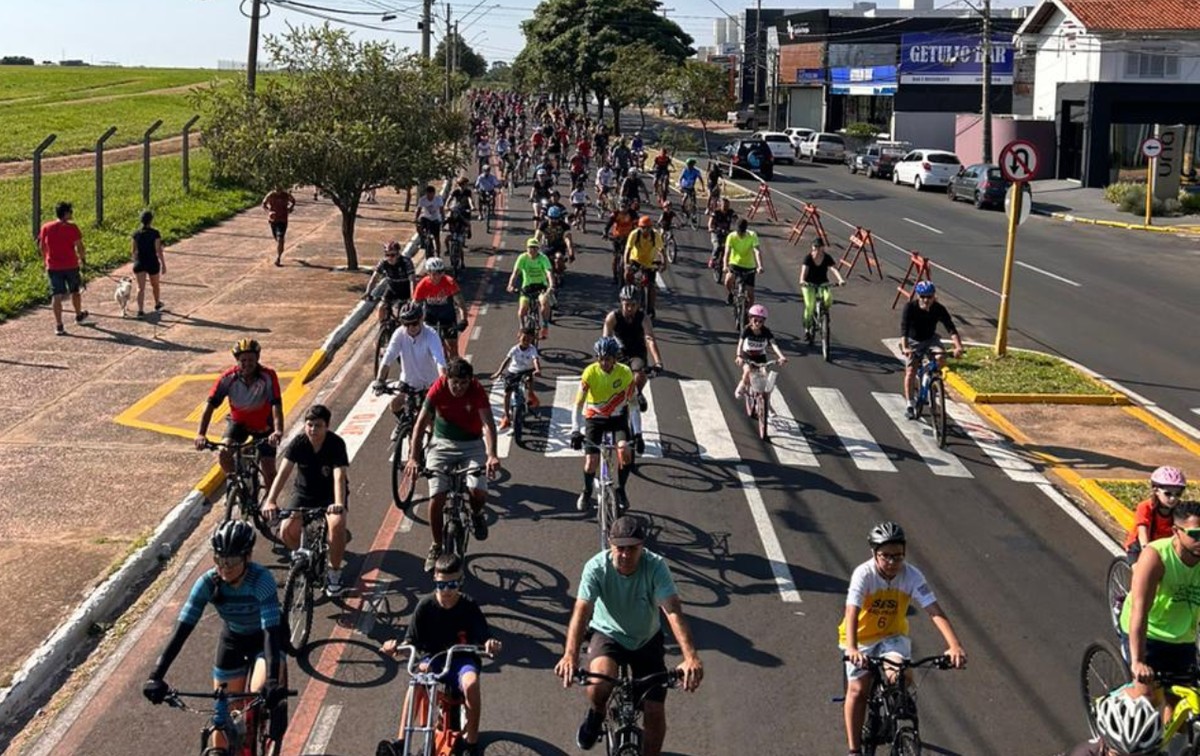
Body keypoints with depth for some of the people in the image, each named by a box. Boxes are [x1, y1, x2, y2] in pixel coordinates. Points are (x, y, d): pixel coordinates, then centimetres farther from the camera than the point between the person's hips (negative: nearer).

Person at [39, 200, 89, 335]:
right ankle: (79, 315, 40)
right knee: (75, 291, 21)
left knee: (56, 295, -1)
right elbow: (79, 247, -9)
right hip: (71, 265, -2)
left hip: (53, 267, 2)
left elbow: (42, 246, 7)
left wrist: (47, 261, 19)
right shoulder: (72, 228, -8)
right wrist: (83, 259, 9)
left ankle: (58, 325, -7)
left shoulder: (46, 227, 1)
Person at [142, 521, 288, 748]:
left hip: (264, 637, -3)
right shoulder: (208, 583, -26)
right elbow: (182, 630, -28)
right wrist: (156, 676, -38)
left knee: (261, 696, -29)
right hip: (232, 639, 3)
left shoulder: (261, 580, -34)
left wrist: (273, 681, -54)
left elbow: (271, 631, -41)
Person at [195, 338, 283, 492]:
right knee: (224, 453, -23)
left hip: (263, 425, -1)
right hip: (238, 422, 1)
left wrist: (278, 431, -52)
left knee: (268, 470, -7)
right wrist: (200, 434, -38)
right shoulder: (228, 378, -25)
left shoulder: (268, 376, -28)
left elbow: (276, 405, -35)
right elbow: (210, 405, -26)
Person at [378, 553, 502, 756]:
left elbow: (484, 639, -10)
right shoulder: (426, 606, -5)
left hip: (462, 658, -1)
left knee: (470, 683, -35)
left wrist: (490, 644, -35)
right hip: (433, 657, 1)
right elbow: (411, 641, -4)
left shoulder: (469, 606, -6)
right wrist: (397, 648, -27)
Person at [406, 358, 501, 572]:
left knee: (479, 492, -22)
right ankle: (436, 546, 10)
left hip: (472, 444, 0)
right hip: (443, 444, 0)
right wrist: (413, 458, -34)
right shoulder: (438, 389, -18)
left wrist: (492, 455, -44)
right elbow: (421, 423, -22)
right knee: (436, 499, -11)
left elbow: (488, 423, -28)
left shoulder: (477, 391, -19)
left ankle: (476, 514, 15)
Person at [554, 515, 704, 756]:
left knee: (655, 712, -5)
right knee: (600, 684, -31)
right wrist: (570, 655, -51)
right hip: (607, 634, -1)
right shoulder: (596, 567, -26)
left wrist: (691, 657, -49)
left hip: (646, 640, 1)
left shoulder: (655, 566, -26)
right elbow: (582, 611, -35)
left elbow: (673, 610, -36)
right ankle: (596, 715, 5)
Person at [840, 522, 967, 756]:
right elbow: (852, 613, -37)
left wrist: (954, 646, -42)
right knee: (858, 690, -3)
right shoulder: (864, 574, -26)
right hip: (862, 638, -1)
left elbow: (935, 611, -28)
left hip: (893, 637, 1)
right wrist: (852, 649, -53)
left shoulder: (912, 576, -20)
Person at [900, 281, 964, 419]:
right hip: (913, 341, -1)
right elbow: (904, 328, -33)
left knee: (941, 358, -27)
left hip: (930, 339, 1)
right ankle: (909, 405, -5)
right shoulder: (910, 307, -24)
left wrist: (958, 346, -43)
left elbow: (950, 328, -27)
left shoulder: (939, 309, -20)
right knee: (910, 371, -13)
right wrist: (904, 347, -49)